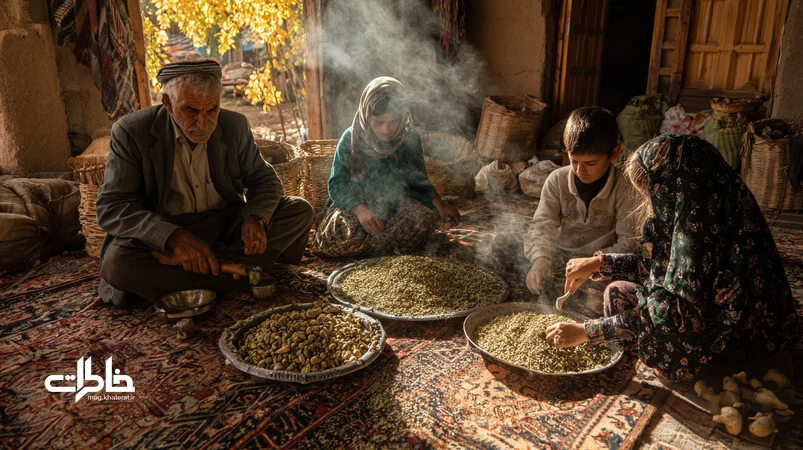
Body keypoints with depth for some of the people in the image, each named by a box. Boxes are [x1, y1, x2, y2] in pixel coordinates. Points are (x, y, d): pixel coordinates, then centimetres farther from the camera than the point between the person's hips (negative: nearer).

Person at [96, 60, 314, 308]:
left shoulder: (235, 126, -2)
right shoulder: (131, 132, -11)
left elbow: (264, 179, 6)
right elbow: (111, 207, -15)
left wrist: (256, 218, -19)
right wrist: (174, 237, -33)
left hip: (228, 225, 3)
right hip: (163, 238, -2)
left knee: (300, 210, -14)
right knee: (117, 262, -34)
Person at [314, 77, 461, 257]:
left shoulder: (410, 139, -5)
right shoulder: (351, 138, -12)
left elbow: (418, 180, 7)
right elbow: (336, 184, -13)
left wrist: (439, 204, -11)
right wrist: (359, 209, -32)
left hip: (396, 205, 2)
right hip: (355, 205, -2)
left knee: (425, 220, -29)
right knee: (335, 236, -33)